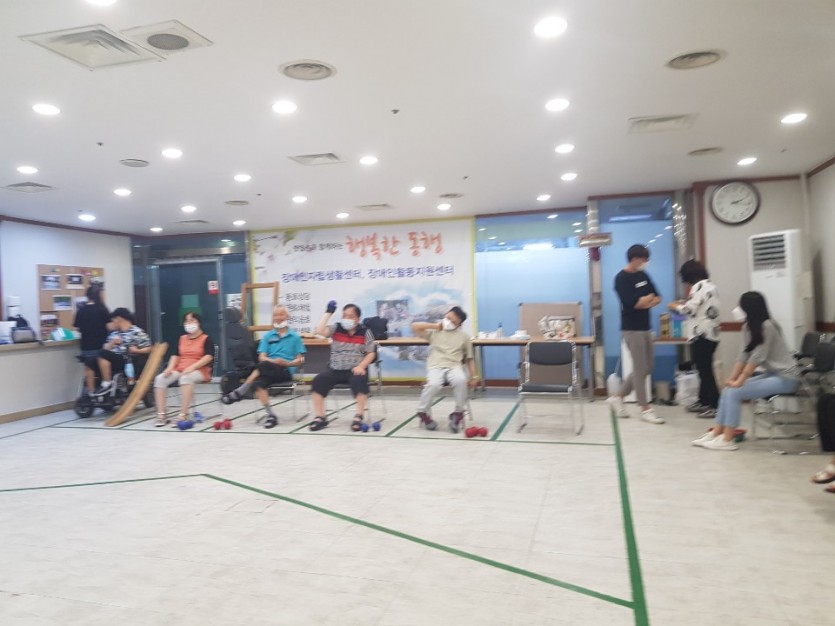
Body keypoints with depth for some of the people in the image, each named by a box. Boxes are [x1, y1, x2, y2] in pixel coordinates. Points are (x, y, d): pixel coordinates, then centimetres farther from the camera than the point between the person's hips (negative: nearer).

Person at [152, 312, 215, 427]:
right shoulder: (182, 338, 20)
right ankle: (161, 415, -23)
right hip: (180, 370, 6)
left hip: (199, 371, -6)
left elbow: (209, 357, -13)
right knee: (160, 378, -20)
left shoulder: (206, 339, 1)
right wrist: (170, 367, -8)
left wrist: (192, 367, -24)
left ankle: (183, 415, -42)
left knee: (186, 378, -39)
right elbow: (175, 355, 13)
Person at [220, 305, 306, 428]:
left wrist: (287, 363, -13)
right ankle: (271, 415, -32)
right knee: (258, 383, -34)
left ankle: (239, 392, -25)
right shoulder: (267, 336, 16)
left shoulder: (295, 337, 9)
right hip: (269, 371, 3)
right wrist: (274, 361, -14)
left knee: (263, 366, -35)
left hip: (286, 371, -3)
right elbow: (262, 357, 6)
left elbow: (299, 360, 7)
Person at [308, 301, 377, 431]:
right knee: (318, 381, -21)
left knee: (359, 381, -35)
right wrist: (328, 313, -8)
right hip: (335, 369, 2)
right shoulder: (336, 328, 5)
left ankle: (358, 417, -23)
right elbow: (319, 331, -13)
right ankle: (320, 418, -11)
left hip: (355, 370, -2)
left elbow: (371, 353, 0)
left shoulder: (365, 332, 1)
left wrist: (361, 366, -16)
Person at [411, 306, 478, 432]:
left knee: (461, 380, -35)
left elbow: (469, 358, 18)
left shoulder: (464, 336, 19)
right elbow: (414, 326, 8)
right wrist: (435, 326, 9)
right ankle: (422, 412, -9)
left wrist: (474, 376, 6)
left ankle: (458, 413, -14)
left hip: (454, 367, 1)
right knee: (434, 384, -35)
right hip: (436, 366, -1)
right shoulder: (434, 332, 17)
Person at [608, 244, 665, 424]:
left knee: (646, 368, 13)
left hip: (645, 328, 8)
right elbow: (634, 303, -22)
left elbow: (657, 299, 9)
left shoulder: (643, 275, 12)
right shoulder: (622, 278, -12)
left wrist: (644, 302, -10)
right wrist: (648, 298, -3)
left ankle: (617, 397, 22)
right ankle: (645, 409, 7)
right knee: (640, 369, -2)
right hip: (632, 329, -8)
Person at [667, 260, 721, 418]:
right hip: (710, 333, 10)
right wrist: (685, 303, 17)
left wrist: (676, 306, -1)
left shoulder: (699, 286, -13)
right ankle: (704, 401, 24)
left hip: (702, 334, -10)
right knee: (704, 368, 16)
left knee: (705, 369, -7)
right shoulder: (710, 285, 17)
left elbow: (690, 309, -17)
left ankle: (716, 405, -6)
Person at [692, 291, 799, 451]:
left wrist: (739, 382, -19)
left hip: (786, 377, -8)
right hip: (771, 374, 8)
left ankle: (727, 440, -10)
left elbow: (756, 358, -21)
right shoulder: (748, 327, 6)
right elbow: (744, 356, 3)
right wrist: (731, 379, -5)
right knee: (728, 389, -2)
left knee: (734, 392, -17)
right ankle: (716, 433, 0)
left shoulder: (766, 327, -19)